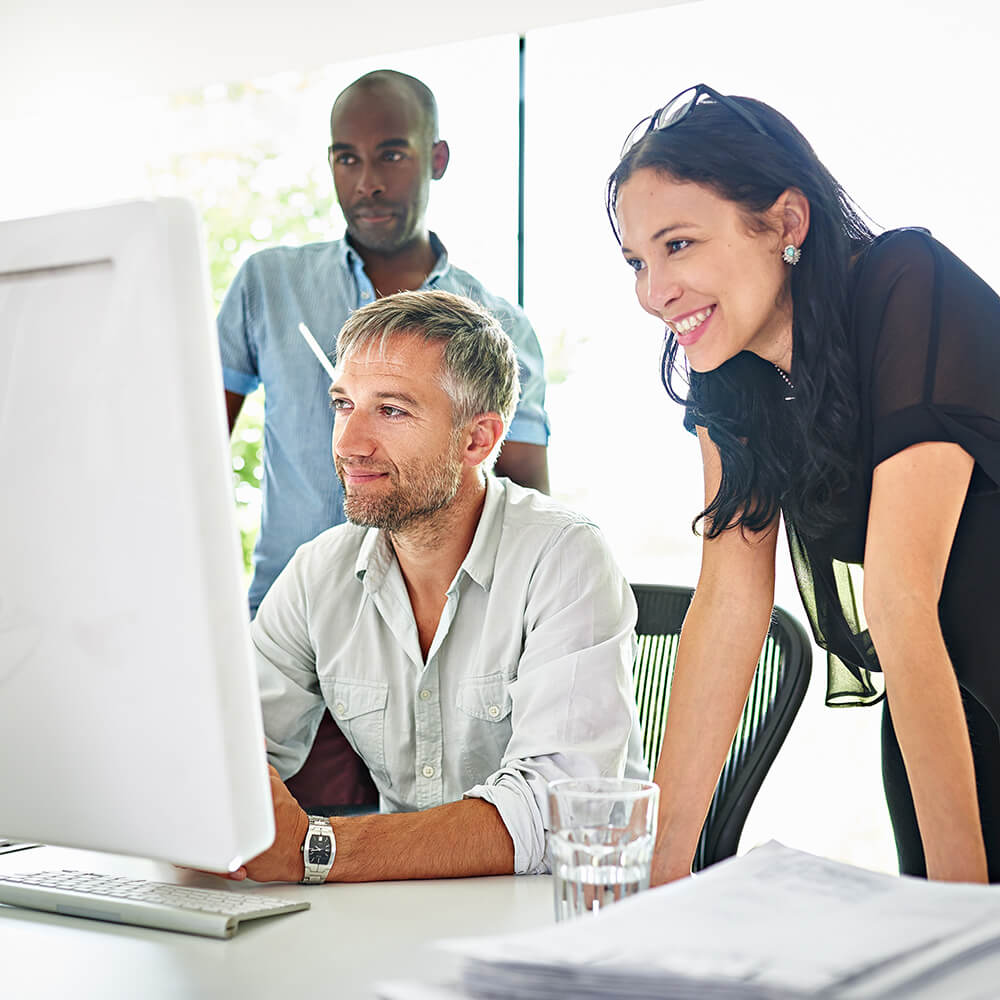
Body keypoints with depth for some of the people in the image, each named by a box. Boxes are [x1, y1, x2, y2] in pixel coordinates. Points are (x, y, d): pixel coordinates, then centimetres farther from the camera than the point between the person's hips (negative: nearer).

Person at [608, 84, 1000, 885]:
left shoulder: (909, 292, -26)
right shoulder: (726, 369, -6)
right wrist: (663, 857, -12)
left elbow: (901, 603, -29)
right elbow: (730, 599, -9)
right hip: (931, 710, 5)